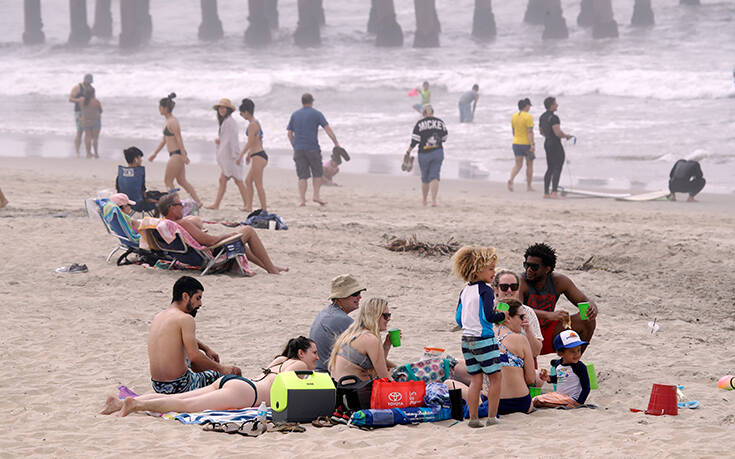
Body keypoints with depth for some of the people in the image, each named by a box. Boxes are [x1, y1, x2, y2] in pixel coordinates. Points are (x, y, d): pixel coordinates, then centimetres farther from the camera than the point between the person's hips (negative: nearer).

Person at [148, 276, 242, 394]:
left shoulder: (158, 317, 12)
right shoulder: (185, 319, -16)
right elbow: (194, 356, -23)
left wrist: (206, 348, 25)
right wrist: (221, 369, -13)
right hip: (179, 387, -8)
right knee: (234, 372, 5)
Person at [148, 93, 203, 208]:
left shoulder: (172, 122, -15)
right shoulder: (167, 121, 15)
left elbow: (179, 140, -19)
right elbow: (164, 140, 23)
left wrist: (184, 156, -22)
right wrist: (154, 154, 24)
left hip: (177, 154, -10)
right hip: (177, 155, 10)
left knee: (167, 181, -2)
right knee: (182, 181, 11)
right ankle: (198, 201, 10)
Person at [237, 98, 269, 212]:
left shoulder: (252, 125, -15)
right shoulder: (256, 122, 15)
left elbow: (250, 143, -17)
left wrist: (241, 156, -11)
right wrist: (249, 154, 31)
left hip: (258, 156, -10)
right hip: (260, 155, 10)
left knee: (258, 184, -5)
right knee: (248, 180, 15)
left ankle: (264, 209, -3)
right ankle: (248, 207, 16)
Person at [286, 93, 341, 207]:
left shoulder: (294, 115, 12)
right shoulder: (316, 114, 1)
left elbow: (289, 133, 12)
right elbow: (328, 129, -7)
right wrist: (336, 144, -8)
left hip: (298, 149, 3)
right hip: (312, 148, -3)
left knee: (302, 176, 2)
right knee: (317, 173, 12)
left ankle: (302, 200, -7)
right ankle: (316, 195, 1)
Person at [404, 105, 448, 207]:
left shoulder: (420, 124, -6)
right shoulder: (440, 122, 3)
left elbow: (414, 140, -10)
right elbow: (444, 138, 9)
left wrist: (408, 152, -2)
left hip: (424, 154, -1)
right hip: (438, 152, 1)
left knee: (425, 178, 13)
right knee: (434, 177, -2)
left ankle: (424, 201, 24)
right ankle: (434, 200, -19)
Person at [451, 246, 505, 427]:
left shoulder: (465, 291, 11)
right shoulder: (485, 290, -12)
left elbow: (459, 318, 13)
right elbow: (489, 316, -21)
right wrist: (504, 315, -5)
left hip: (466, 338, 7)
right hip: (484, 340, -7)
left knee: (475, 379, 11)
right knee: (496, 377, 2)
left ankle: (473, 417, 8)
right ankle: (492, 417, -1)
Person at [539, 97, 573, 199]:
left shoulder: (542, 117, 10)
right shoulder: (553, 118, -19)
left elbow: (541, 131, 21)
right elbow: (558, 133, -24)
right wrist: (566, 136, -6)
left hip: (547, 143, 9)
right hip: (556, 144, -9)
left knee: (550, 169, 14)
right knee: (557, 168, -6)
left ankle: (546, 193, 11)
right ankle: (554, 192, -13)